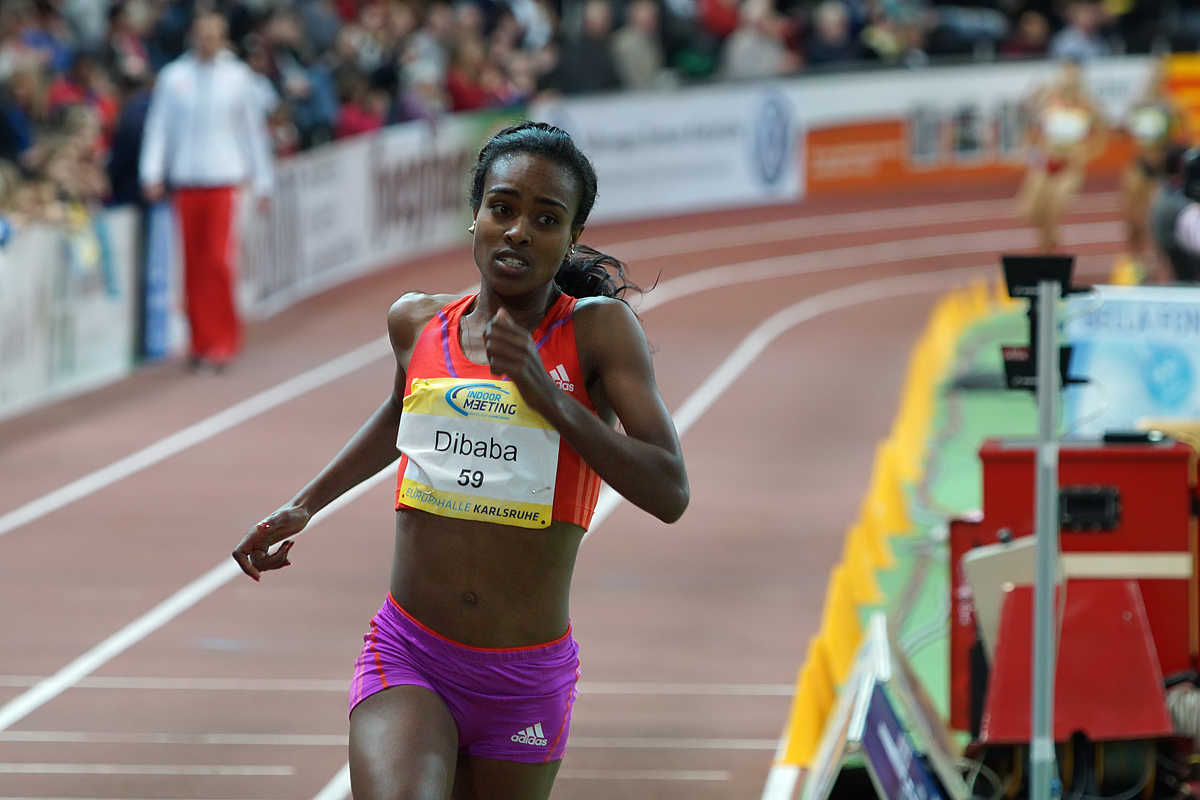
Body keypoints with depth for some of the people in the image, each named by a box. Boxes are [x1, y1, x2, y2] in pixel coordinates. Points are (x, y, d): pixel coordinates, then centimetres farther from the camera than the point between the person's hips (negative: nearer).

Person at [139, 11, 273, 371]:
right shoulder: (173, 77, 5)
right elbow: (158, 126, 5)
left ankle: (224, 339, -5)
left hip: (224, 181, -2)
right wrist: (152, 173, -7)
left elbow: (254, 130, 9)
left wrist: (262, 182, 9)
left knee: (219, 260, -12)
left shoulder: (238, 77, 3)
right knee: (193, 264, 4)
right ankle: (201, 341, 13)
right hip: (185, 182, 2)